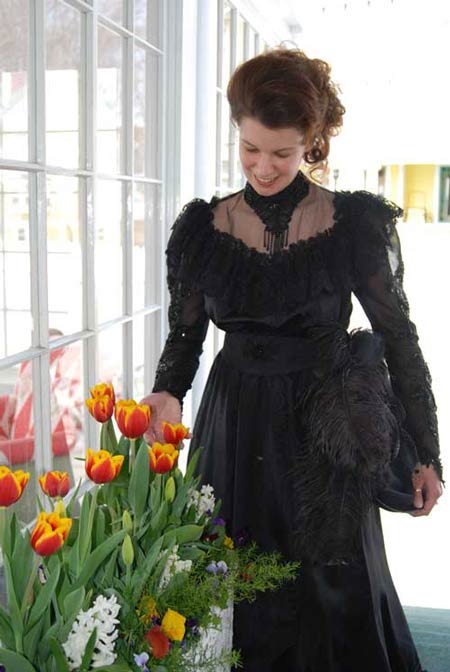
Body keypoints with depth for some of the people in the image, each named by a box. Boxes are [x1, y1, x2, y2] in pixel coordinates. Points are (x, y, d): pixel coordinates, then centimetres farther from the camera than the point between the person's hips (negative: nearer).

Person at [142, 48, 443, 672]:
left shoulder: (354, 224, -8)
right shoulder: (205, 229, -1)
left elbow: (398, 336, -2)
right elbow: (185, 333, 8)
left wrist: (426, 452, -1)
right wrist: (168, 393, -13)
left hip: (326, 439, -2)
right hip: (234, 432, 2)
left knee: (336, 597, 10)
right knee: (236, 605, 12)